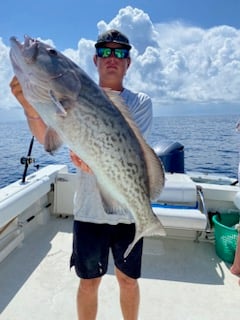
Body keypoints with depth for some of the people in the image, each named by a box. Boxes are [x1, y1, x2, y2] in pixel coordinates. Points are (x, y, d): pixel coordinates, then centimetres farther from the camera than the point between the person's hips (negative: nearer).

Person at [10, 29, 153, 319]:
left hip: (129, 211, 1)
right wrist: (32, 108, -35)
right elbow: (47, 136, -15)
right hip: (89, 211, 0)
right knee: (89, 282, 16)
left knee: (128, 280, 19)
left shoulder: (140, 102, -1)